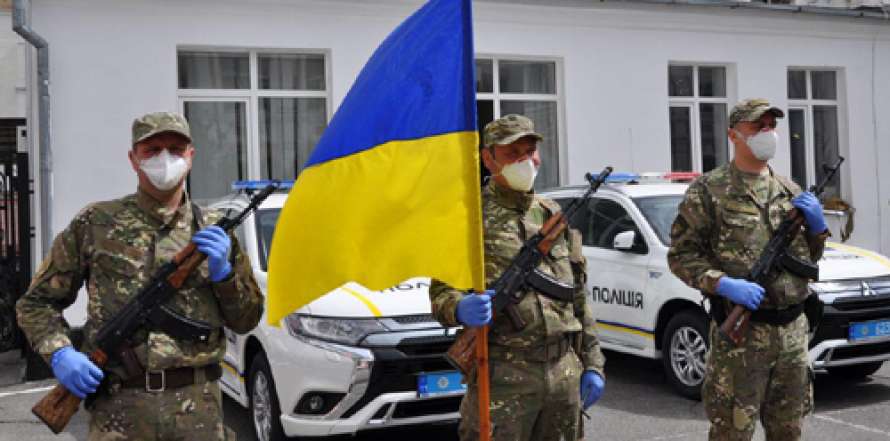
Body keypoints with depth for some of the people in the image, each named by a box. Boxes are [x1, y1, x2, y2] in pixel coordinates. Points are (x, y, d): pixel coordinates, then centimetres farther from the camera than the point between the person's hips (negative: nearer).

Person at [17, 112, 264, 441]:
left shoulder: (215, 231, 7)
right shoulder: (95, 223, 3)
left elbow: (247, 320, 9)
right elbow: (37, 302, 7)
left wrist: (223, 271, -7)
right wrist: (59, 353, -9)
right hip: (118, 408, -1)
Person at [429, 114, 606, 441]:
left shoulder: (554, 215, 15)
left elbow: (579, 298, 18)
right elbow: (440, 292, -5)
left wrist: (592, 363, 13)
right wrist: (461, 309, -28)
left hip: (565, 373, 5)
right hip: (503, 376, -5)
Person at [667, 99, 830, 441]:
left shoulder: (790, 191, 13)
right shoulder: (709, 190, -4)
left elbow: (810, 257, 21)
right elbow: (681, 255, -7)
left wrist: (817, 224, 1)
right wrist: (723, 284, -21)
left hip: (793, 329, 6)